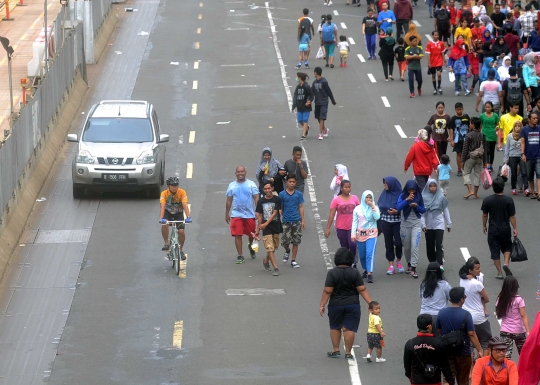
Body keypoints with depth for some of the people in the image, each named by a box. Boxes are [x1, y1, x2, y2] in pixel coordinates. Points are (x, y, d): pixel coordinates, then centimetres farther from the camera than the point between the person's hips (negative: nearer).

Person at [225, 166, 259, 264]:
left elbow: (256, 198, -2)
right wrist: (227, 214, 11)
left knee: (252, 234, 10)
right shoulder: (232, 185, 7)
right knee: (237, 235, -6)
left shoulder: (251, 184, 1)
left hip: (250, 214, -1)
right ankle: (240, 255, 2)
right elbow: (229, 201, 12)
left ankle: (251, 247, 42)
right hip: (236, 214, 1)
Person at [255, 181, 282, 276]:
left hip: (276, 226, 0)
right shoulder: (261, 201, 2)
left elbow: (274, 213, -11)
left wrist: (266, 223, -19)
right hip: (266, 228, 0)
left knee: (273, 247, 12)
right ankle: (276, 268, -11)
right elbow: (259, 215, 7)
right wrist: (259, 228, 6)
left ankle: (266, 261, 38)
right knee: (270, 248, -9)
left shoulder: (277, 199, -5)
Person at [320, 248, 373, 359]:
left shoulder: (332, 273, -10)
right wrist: (370, 303, -3)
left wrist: (322, 305, -5)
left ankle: (335, 350, 19)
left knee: (335, 327, 16)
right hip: (352, 305, 0)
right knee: (349, 329, 3)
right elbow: (362, 290, -7)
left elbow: (327, 291, -11)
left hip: (335, 305, 0)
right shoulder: (355, 273, -6)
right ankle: (348, 353, 4)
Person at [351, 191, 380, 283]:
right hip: (360, 234, 2)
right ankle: (366, 270, 35)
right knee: (362, 255, 11)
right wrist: (353, 234, -5)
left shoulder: (375, 208, 3)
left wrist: (373, 207, -17)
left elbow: (377, 217, -15)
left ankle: (370, 273, -20)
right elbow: (354, 222, 3)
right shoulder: (357, 209, 4)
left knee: (370, 253, -16)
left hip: (371, 234, -2)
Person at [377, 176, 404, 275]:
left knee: (398, 242, -8)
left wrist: (396, 211, -18)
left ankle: (398, 261, 17)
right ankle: (391, 265, 10)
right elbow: (380, 206, 11)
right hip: (386, 221, 3)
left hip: (397, 221, -3)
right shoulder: (384, 193, 6)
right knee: (389, 243, 5)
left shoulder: (399, 194, -6)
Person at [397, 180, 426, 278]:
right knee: (406, 247, 12)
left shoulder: (419, 196, -2)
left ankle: (413, 269, -14)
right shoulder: (403, 196, -4)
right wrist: (406, 200, -29)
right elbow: (398, 208, -18)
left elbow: (423, 210, 4)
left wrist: (417, 206, -16)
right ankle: (409, 264, 37)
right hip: (405, 223, 1)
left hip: (416, 223, -1)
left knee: (415, 246, -13)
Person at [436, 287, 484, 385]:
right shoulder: (465, 314, -17)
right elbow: (471, 334, -18)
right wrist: (479, 350, -11)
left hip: (447, 351, 3)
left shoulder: (441, 313, -3)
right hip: (463, 351, -3)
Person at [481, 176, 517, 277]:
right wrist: (515, 229, 2)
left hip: (493, 230, 0)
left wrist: (484, 226, 15)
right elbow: (512, 217, -8)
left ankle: (499, 273, 11)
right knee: (507, 247, 21)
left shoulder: (487, 200, -10)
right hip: (505, 229, 0)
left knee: (495, 251, 8)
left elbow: (484, 215, 0)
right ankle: (506, 263, -3)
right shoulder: (509, 200, -12)